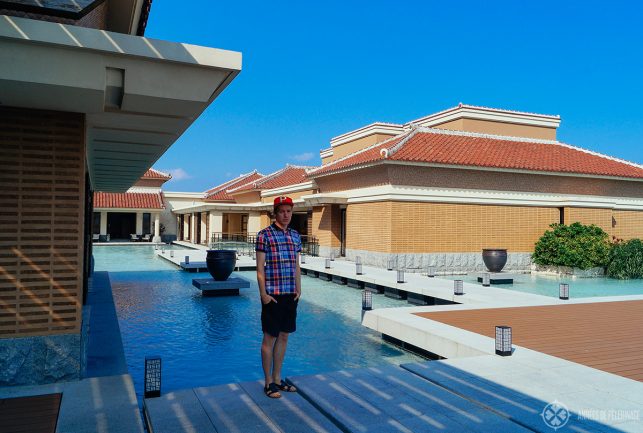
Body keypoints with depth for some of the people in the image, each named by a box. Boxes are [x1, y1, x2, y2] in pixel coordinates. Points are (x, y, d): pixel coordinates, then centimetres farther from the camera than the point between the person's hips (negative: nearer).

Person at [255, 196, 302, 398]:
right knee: (270, 337, 3)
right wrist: (263, 294, -13)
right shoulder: (264, 235, -8)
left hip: (290, 295, 6)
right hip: (273, 295, -6)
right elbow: (260, 268, -9)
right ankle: (268, 383, 16)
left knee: (284, 336, 13)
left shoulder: (295, 235, 11)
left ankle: (277, 379, 26)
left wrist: (298, 289, 9)